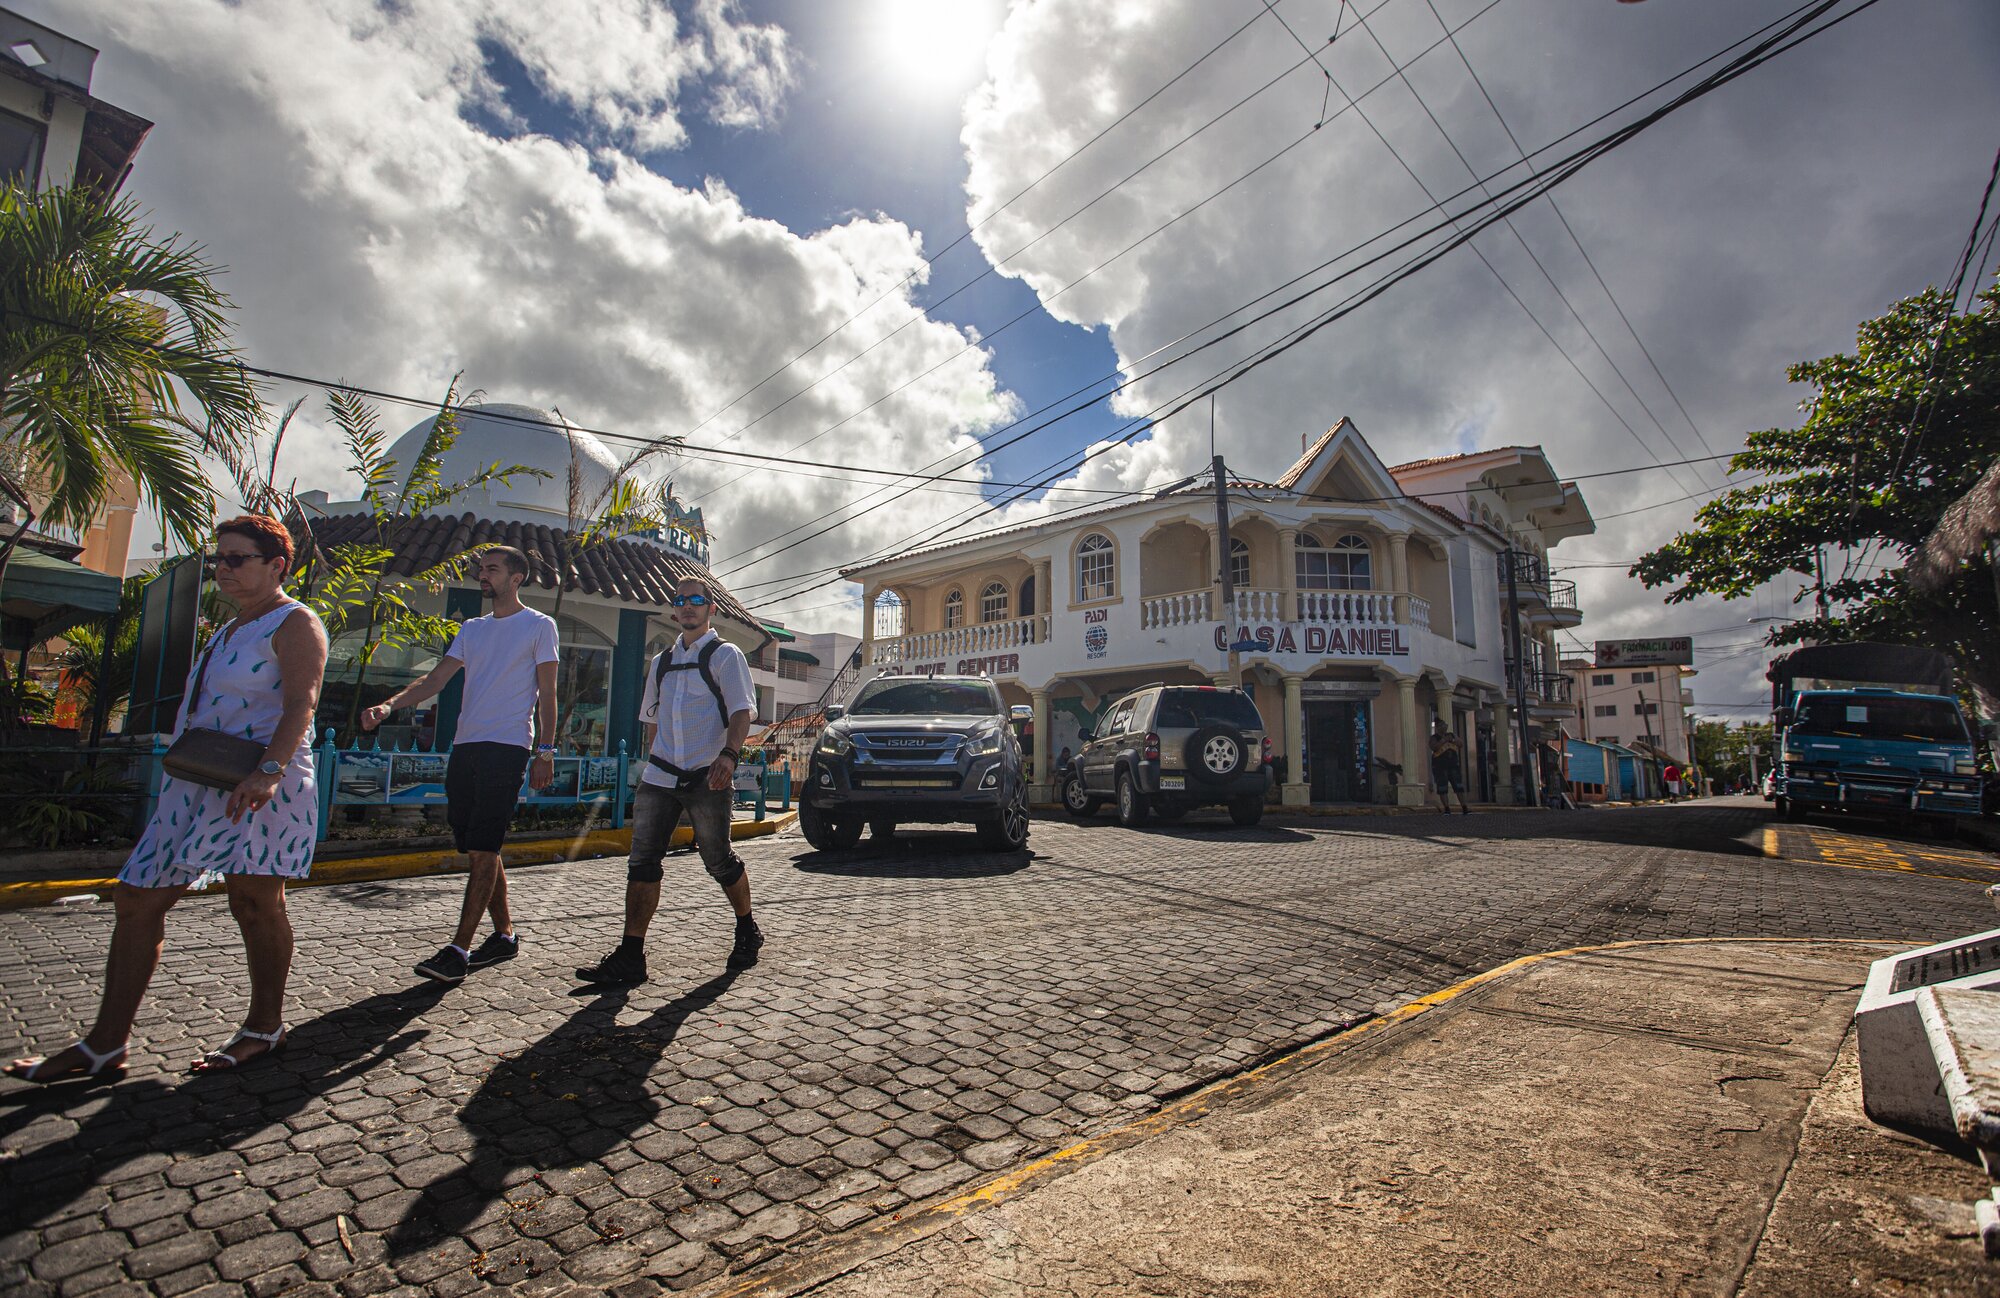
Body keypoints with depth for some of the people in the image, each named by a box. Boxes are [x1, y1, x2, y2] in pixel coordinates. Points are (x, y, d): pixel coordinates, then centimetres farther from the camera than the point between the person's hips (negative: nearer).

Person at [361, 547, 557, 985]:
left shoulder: (539, 626, 2)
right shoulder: (471, 629, 20)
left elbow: (547, 694, -1)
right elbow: (435, 679, 12)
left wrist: (545, 751, -8)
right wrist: (388, 705, -6)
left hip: (507, 747, -7)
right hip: (465, 747, 7)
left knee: (483, 850, -10)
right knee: (479, 849, 9)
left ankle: (458, 950, -8)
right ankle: (505, 935, 20)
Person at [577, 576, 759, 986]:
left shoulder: (725, 655, 0)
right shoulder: (661, 662, 19)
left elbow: (741, 710, -11)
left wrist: (728, 754, -25)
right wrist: (653, 763, 20)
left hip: (707, 779, -5)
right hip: (659, 777, 5)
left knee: (719, 860, 4)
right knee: (642, 862, -1)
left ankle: (747, 932, 26)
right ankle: (629, 956, 4)